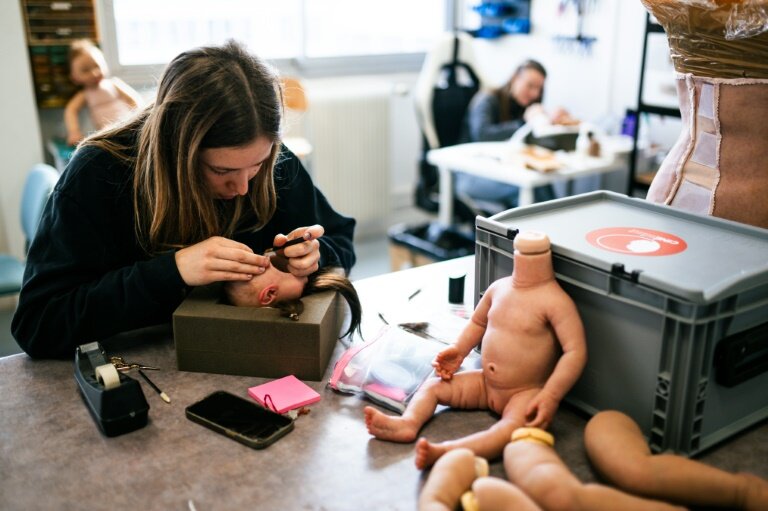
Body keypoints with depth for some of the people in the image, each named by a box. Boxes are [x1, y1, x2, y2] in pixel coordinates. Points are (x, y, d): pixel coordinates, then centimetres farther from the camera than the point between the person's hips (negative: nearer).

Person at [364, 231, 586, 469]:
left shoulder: (554, 300, -18)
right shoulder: (499, 287, 3)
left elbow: (576, 352, -23)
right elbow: (478, 322, 23)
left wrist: (551, 396, -31)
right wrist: (458, 350, 9)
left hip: (526, 393, -8)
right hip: (486, 384, 8)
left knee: (515, 425, -38)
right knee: (432, 385, 1)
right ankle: (408, 422, -26)